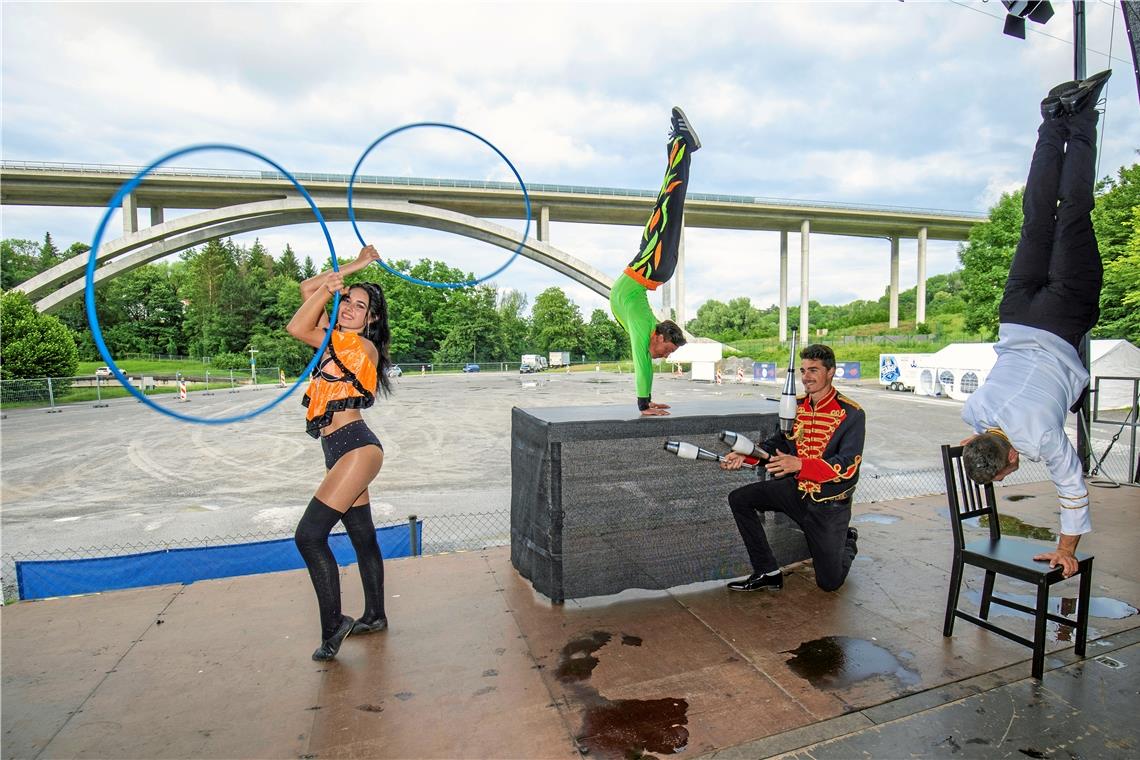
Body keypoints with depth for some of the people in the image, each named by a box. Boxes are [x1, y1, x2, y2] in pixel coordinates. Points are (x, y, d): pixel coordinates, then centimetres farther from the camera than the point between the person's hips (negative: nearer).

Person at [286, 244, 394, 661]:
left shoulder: (363, 346, -7)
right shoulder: (337, 339, 16)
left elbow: (297, 328, -10)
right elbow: (308, 289, 21)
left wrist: (326, 287, -1)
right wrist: (354, 267, 20)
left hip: (355, 447, -9)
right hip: (343, 452, 9)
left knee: (309, 535, -13)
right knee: (363, 537, 16)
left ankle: (332, 626, -1)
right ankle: (374, 616, 28)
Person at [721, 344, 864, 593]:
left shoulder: (851, 414, -17)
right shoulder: (796, 406, 0)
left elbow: (847, 466, -25)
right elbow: (777, 444, 5)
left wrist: (800, 465, -39)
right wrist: (746, 455, -14)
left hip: (830, 503, -5)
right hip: (796, 489, 5)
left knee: (829, 582, 3)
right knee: (739, 499, -12)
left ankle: (846, 542, 38)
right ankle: (768, 573, -2)